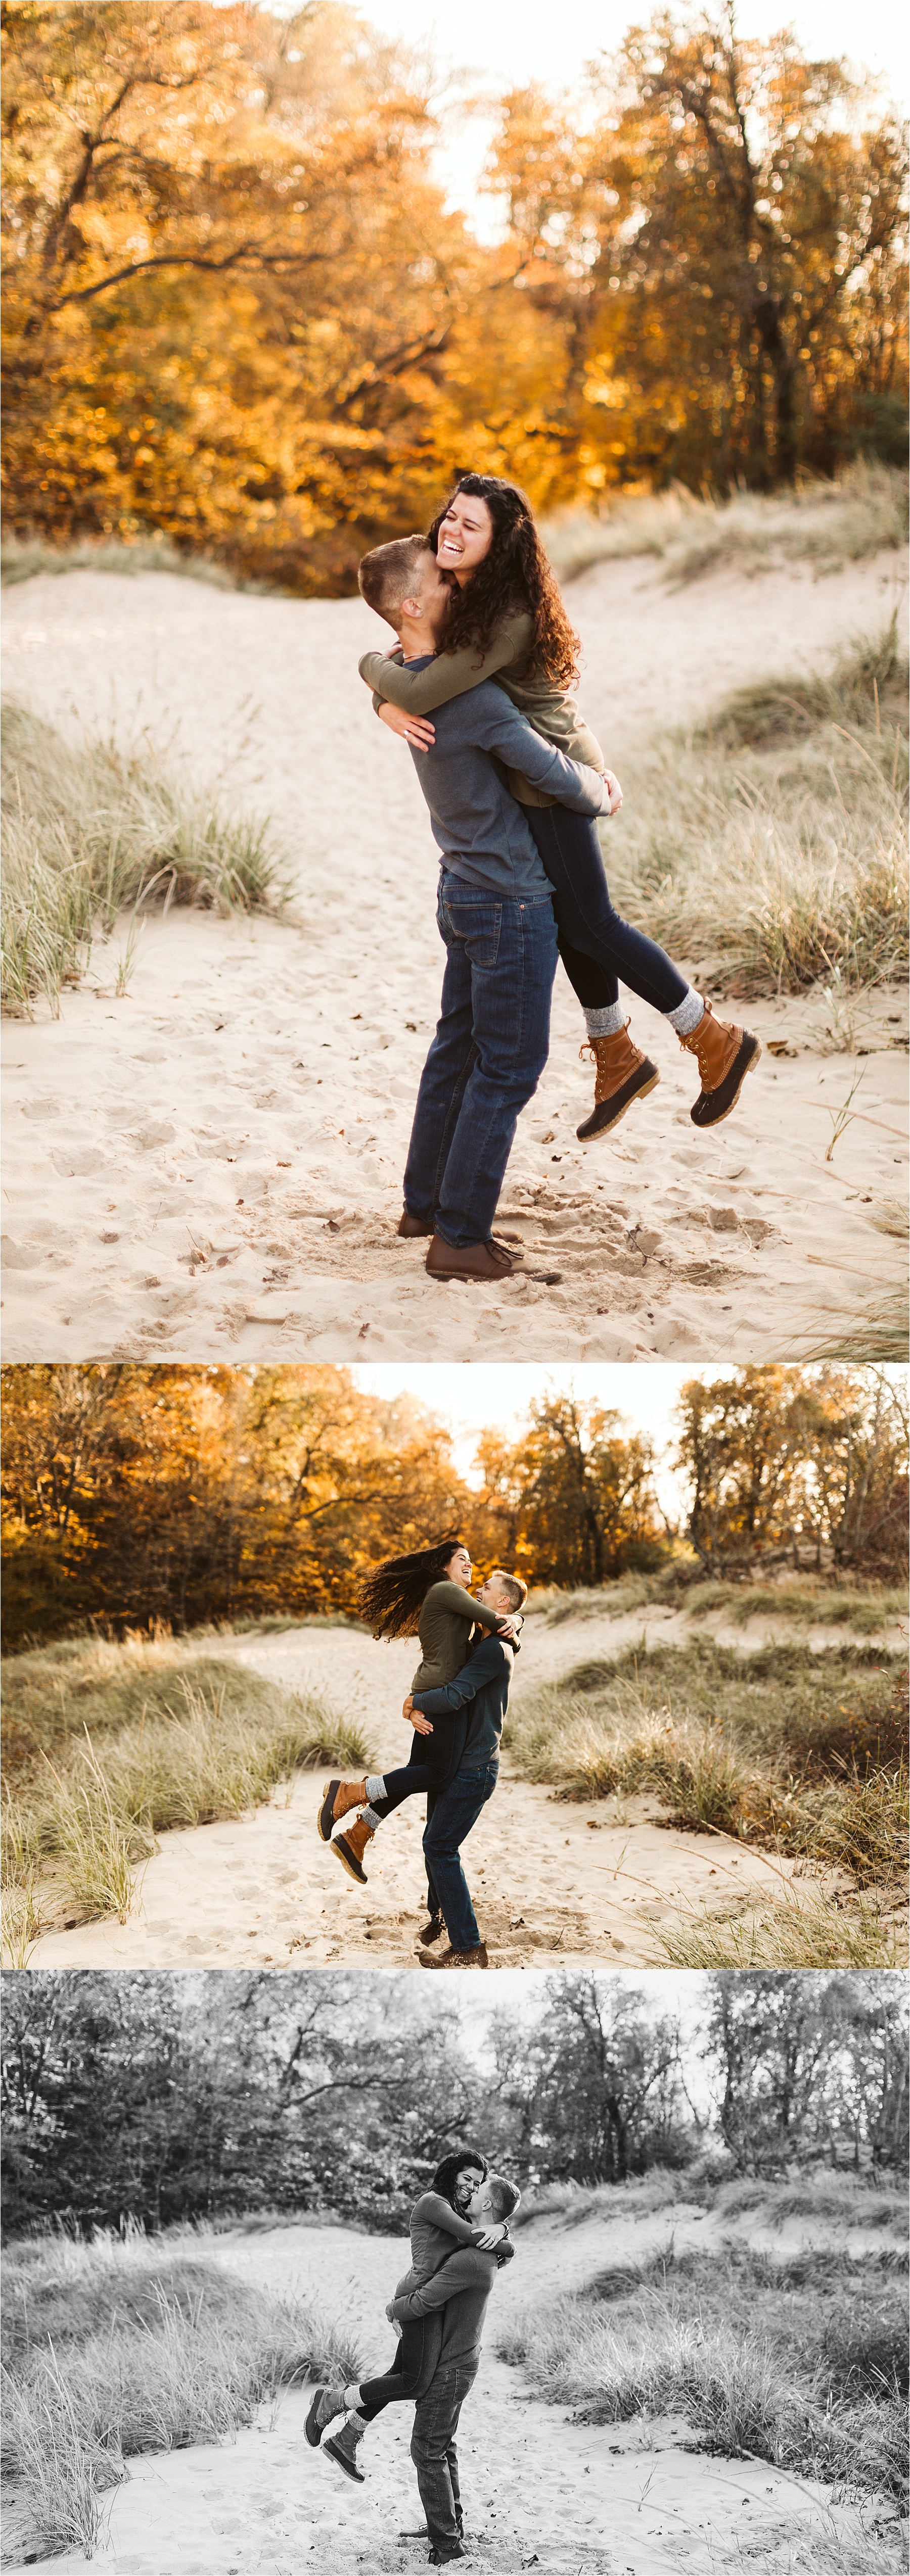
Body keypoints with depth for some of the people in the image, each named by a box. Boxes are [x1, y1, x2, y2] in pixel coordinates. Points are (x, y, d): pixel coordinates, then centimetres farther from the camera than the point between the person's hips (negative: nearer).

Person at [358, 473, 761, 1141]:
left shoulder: (510, 619, -27)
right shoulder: (454, 598, 3)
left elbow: (422, 690, -32)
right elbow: (401, 679, 8)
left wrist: (372, 664, -11)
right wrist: (392, 710, -16)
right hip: (533, 777, 9)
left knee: (589, 922, -1)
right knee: (570, 917, 18)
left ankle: (717, 1043, 11)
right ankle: (617, 1059, 34)